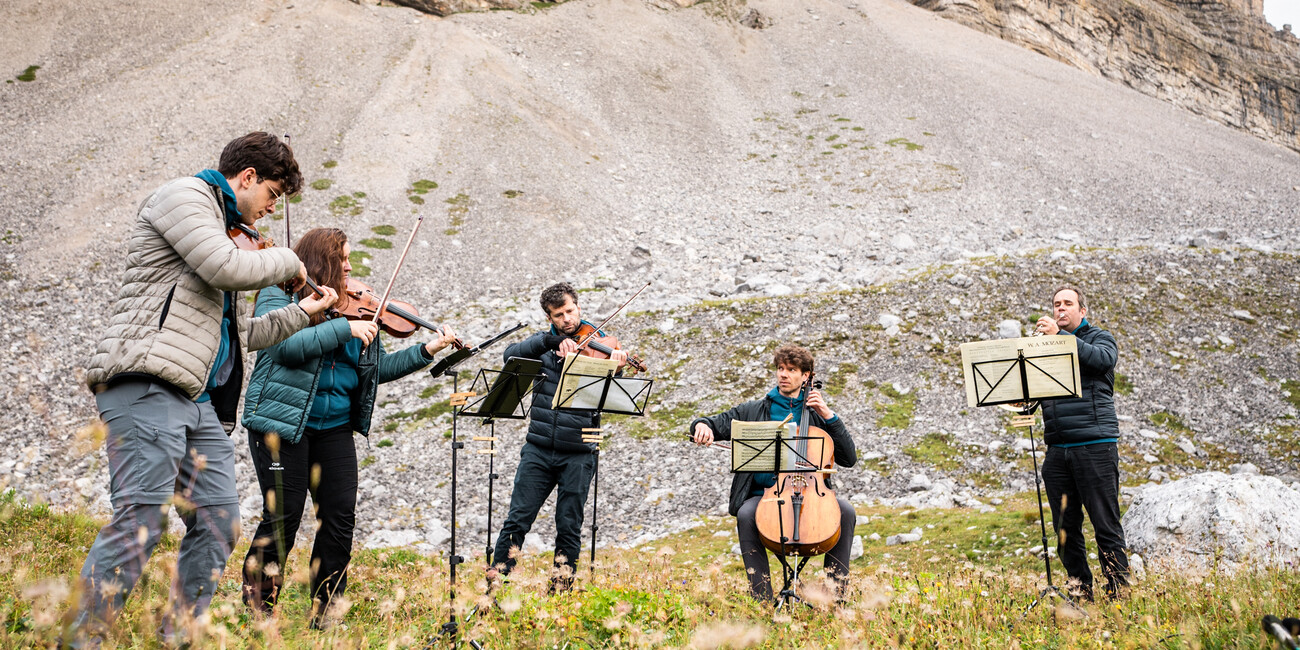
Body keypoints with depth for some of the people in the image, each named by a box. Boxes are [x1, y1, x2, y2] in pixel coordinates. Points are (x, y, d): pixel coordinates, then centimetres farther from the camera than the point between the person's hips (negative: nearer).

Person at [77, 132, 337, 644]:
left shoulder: (223, 230, 28)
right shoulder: (185, 195, 1)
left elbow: (237, 335, 31)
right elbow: (227, 268, -18)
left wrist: (302, 313, 33)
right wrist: (287, 260, 0)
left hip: (200, 401, 10)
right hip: (148, 385, -10)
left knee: (219, 523, 3)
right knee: (142, 520, -16)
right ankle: (82, 638, -11)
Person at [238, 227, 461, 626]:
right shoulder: (279, 296, -3)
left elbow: (379, 368, 12)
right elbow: (288, 345, -21)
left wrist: (429, 350, 3)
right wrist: (345, 328, -24)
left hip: (334, 428, 6)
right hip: (282, 423, -5)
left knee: (340, 516, 1)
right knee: (283, 514, -5)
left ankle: (324, 614, 12)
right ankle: (257, 603, 14)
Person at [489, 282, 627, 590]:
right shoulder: (544, 343, 9)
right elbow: (510, 356, -11)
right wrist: (549, 341, -24)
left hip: (578, 453, -1)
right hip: (539, 449, 2)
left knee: (569, 527, 5)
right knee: (518, 519, 1)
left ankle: (562, 586, 17)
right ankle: (497, 575, 11)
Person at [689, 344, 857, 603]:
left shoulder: (815, 415, 16)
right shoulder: (753, 411, 17)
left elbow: (849, 459, 8)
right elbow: (715, 424, 14)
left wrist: (829, 416, 0)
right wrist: (702, 425, -11)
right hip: (764, 494, 0)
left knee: (845, 511, -28)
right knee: (746, 514, -34)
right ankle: (762, 598, -29)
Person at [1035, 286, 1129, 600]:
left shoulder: (1100, 338, 7)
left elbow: (1102, 359, -17)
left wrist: (1060, 335, -21)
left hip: (1095, 444, -4)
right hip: (1057, 448, 5)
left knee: (1106, 525, -4)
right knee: (1065, 528, 5)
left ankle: (1119, 592, 2)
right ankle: (1080, 594, 14)